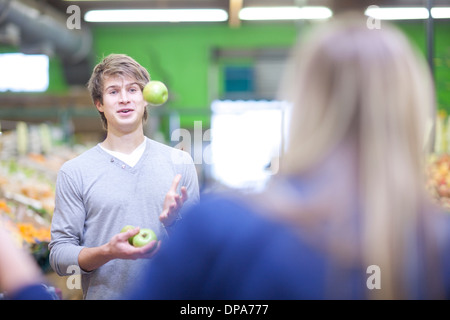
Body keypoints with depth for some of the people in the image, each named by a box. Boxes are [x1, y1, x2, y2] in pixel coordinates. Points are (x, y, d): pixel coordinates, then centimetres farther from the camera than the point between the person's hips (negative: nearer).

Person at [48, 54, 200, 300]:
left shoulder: (180, 162, 6)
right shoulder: (74, 172, 0)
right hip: (103, 294, -2)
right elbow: (59, 255, -2)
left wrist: (173, 222, -11)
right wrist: (108, 252, -17)